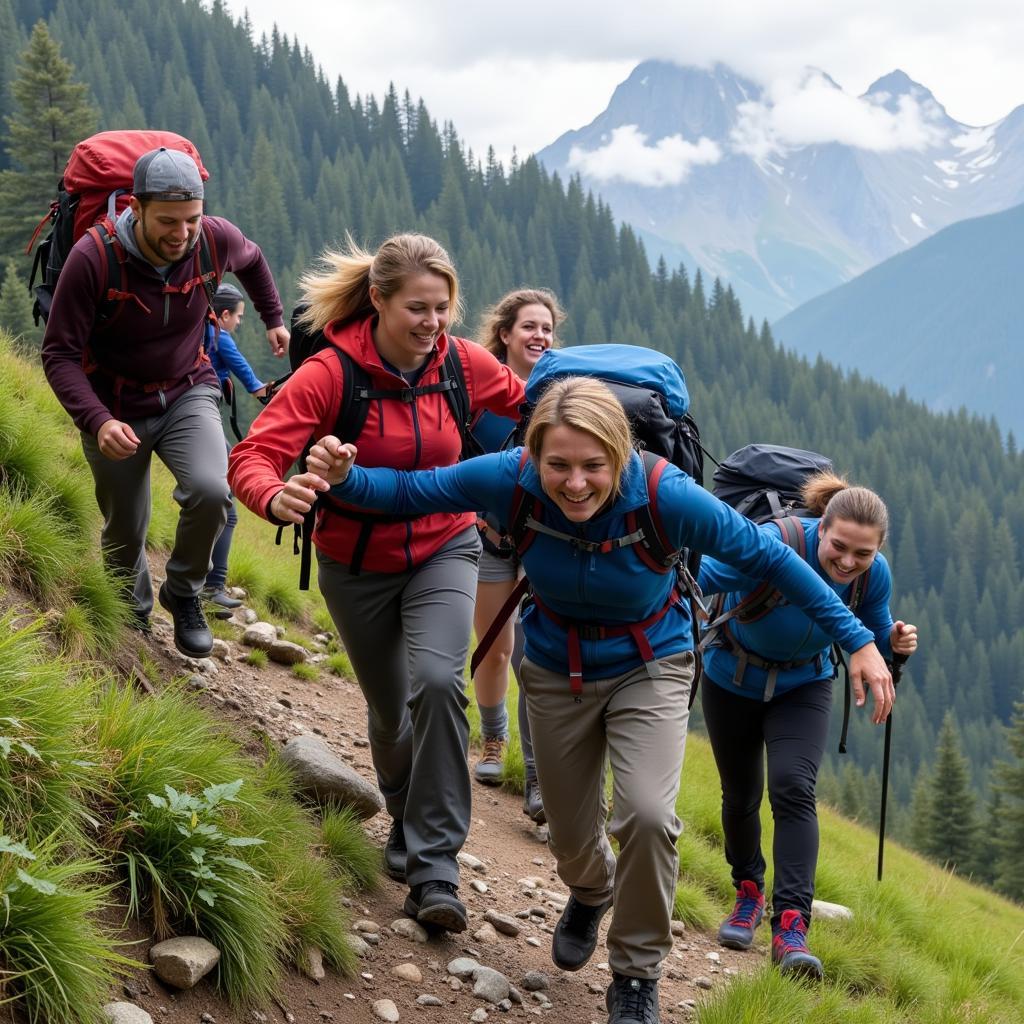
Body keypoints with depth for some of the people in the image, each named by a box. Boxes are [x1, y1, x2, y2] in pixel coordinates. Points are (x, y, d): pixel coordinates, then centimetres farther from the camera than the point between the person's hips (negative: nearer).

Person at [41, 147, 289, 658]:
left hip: (187, 394, 1)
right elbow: (60, 354, -23)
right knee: (125, 533, 9)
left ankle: (183, 594, 2)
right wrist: (97, 421, -37)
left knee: (211, 492, -25)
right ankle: (132, 620, 40)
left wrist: (273, 319, 18)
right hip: (115, 408, -1)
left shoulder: (215, 239, -18)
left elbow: (251, 260, 10)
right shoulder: (92, 259, -28)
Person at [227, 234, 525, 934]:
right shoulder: (331, 374, -22)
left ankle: (435, 863, -17)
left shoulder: (464, 364, -13)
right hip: (358, 566, 0)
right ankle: (405, 815, 48)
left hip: (443, 549, 1)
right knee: (390, 710, 14)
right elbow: (254, 455, -30)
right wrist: (275, 497, -51)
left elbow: (530, 404, 9)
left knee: (437, 680, -25)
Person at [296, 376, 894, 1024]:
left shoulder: (665, 496, -32)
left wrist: (857, 640, -20)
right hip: (558, 672, 2)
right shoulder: (512, 479, -27)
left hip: (649, 669, -2)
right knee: (572, 838, 15)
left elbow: (768, 556, -21)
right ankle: (591, 895, 56)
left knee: (647, 816, -24)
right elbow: (409, 490, -16)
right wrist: (344, 478, -37)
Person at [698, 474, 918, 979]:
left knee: (793, 788, -18)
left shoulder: (875, 575, -20)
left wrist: (896, 644, -25)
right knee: (741, 794, 11)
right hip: (732, 681, -1)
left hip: (803, 687, 1)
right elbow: (699, 579, -37)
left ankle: (790, 926, -22)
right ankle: (749, 893, 38)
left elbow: (873, 635, -2)